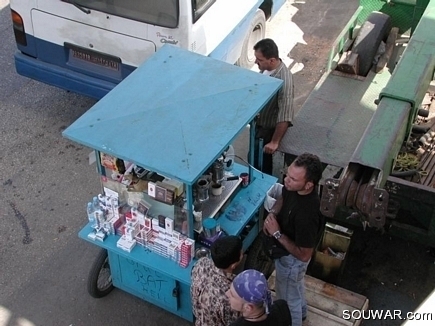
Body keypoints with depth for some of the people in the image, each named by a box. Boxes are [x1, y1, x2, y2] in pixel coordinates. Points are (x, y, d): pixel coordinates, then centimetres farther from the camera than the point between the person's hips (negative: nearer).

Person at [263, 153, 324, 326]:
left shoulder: (307, 214, -43)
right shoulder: (293, 187, -21)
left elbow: (304, 255, -32)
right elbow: (283, 198, 5)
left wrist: (277, 233, -31)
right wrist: (273, 213, -14)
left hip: (292, 259, -8)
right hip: (285, 251, 8)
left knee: (287, 298, 20)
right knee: (295, 285, 35)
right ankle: (301, 311, 63)